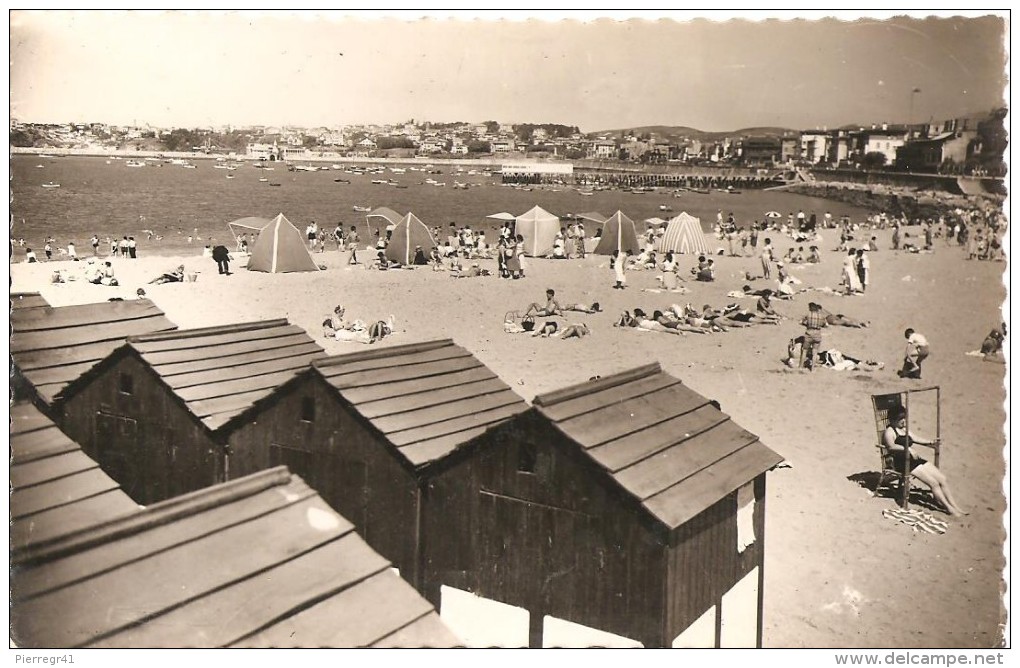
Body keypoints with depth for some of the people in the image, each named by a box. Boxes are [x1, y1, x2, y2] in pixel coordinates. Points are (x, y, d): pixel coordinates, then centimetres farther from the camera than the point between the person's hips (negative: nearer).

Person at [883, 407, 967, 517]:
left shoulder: (905, 430, 23)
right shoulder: (889, 431, -7)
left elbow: (916, 439, 28)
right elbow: (891, 446, -26)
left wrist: (930, 442, 9)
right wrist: (908, 449, -38)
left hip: (914, 459, 9)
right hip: (902, 462, -9)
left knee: (942, 478, -3)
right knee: (933, 482, -17)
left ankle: (956, 507, -1)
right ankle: (949, 508, -10)